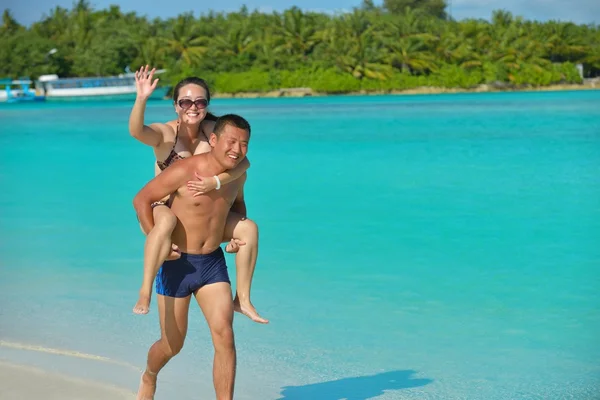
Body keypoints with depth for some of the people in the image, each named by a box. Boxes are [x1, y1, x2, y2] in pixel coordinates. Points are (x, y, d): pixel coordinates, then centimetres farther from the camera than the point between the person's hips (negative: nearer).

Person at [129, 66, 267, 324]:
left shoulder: (213, 131, -4)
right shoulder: (165, 134, -14)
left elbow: (243, 161, -16)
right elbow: (136, 131, -36)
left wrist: (216, 182, -32)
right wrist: (141, 99, -53)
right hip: (164, 209, -5)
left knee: (248, 227, -7)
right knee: (166, 221, -39)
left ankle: (242, 299, 3)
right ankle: (144, 293, -36)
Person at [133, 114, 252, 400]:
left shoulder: (238, 174, -1)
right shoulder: (185, 170, -21)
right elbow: (141, 199, -13)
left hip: (213, 262, 4)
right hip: (177, 264, -4)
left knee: (224, 336, -12)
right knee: (172, 344, 10)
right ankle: (149, 376, 45)